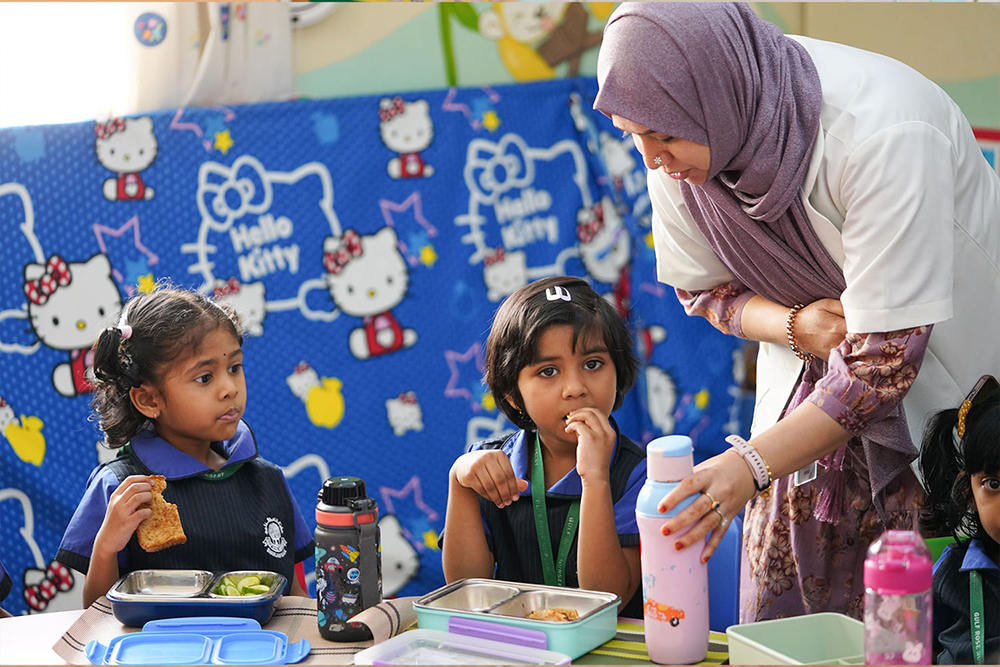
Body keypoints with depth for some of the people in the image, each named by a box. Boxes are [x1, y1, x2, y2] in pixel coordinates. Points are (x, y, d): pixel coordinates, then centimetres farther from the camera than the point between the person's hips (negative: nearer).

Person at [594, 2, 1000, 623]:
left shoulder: (881, 135, -33)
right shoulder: (683, 146, -15)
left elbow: (886, 357, -32)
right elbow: (706, 288, 1)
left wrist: (752, 463, -39)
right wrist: (794, 326, -19)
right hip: (816, 373, 5)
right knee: (780, 607, -1)